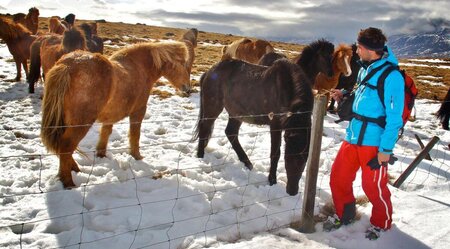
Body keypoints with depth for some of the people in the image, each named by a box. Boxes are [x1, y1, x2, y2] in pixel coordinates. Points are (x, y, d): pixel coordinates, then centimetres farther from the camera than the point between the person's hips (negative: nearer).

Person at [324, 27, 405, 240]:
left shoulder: (391, 76, -16)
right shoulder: (365, 68, 9)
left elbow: (395, 117, -17)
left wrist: (386, 149, -17)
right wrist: (344, 96, 6)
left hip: (374, 142, -8)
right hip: (353, 136, 8)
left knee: (373, 186, 5)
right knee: (338, 177, 12)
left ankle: (381, 223, 32)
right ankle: (344, 214, 35)